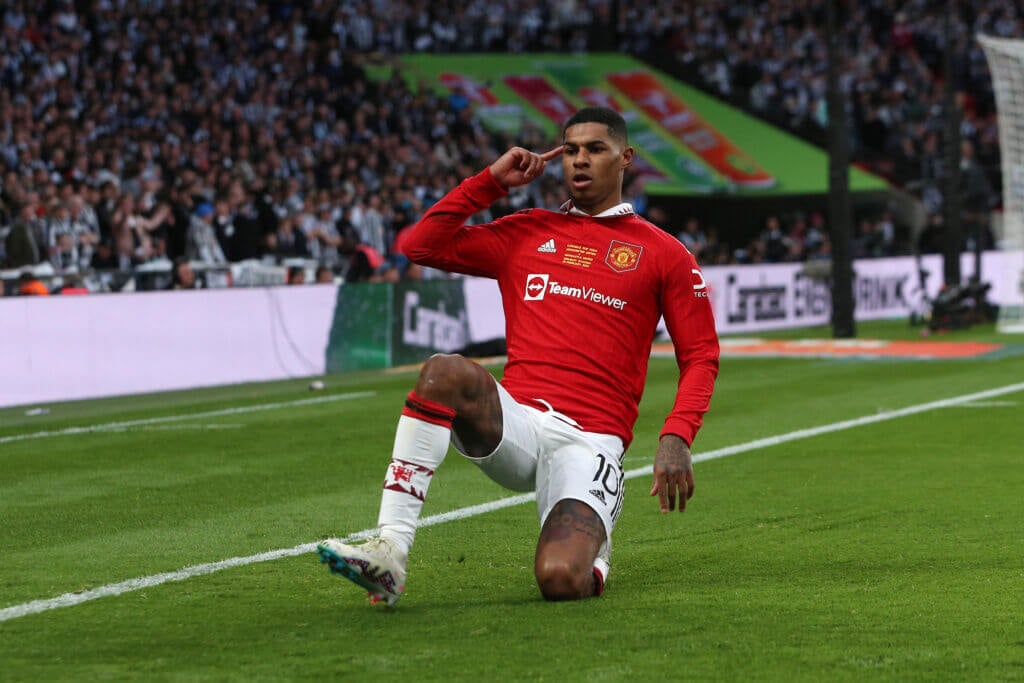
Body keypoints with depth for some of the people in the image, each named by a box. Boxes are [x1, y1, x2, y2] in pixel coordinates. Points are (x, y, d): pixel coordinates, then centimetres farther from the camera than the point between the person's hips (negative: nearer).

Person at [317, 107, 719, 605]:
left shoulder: (663, 254, 9)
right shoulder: (525, 234, 18)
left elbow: (700, 357, 9)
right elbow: (422, 246, 14)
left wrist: (676, 439, -7)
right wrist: (492, 181, 10)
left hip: (590, 440, -2)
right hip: (515, 423, 3)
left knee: (560, 579, -26)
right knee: (445, 371, -32)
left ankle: (591, 548, 15)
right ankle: (389, 553, -36)